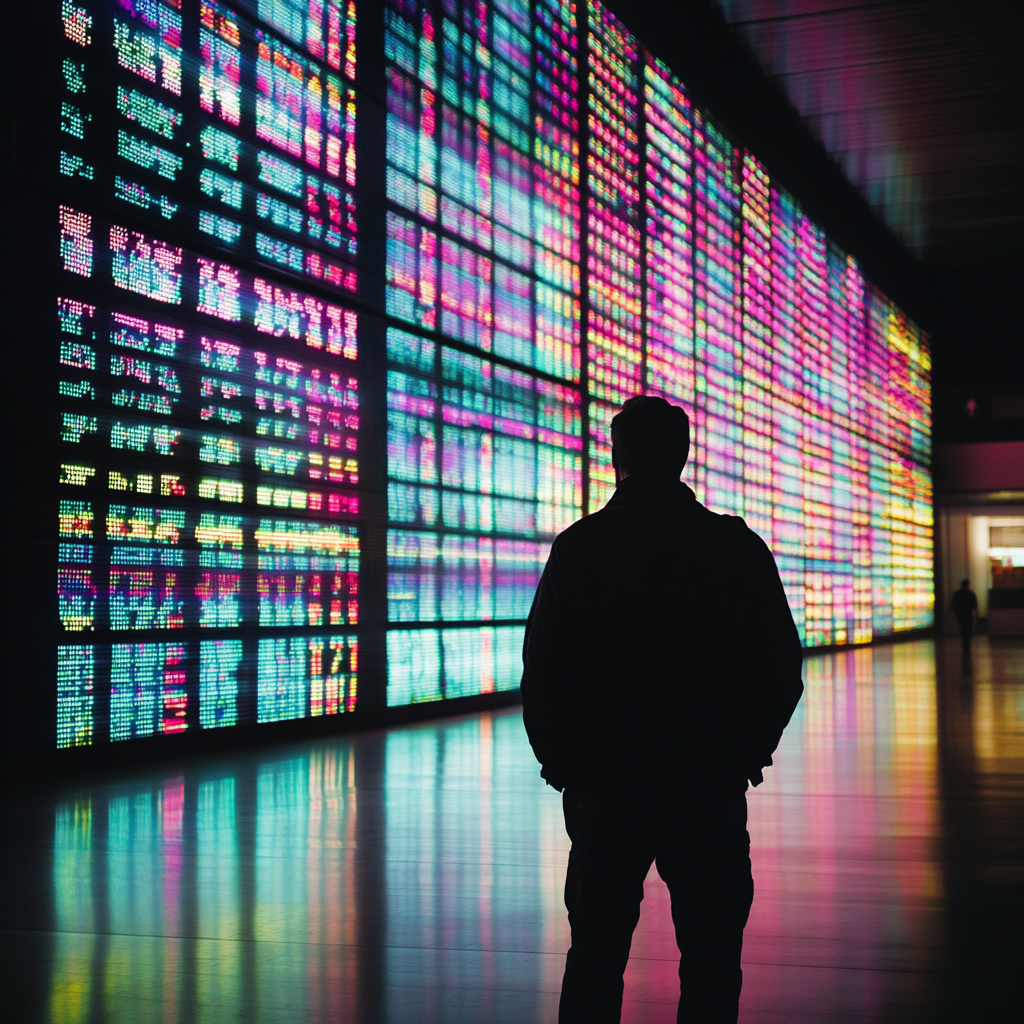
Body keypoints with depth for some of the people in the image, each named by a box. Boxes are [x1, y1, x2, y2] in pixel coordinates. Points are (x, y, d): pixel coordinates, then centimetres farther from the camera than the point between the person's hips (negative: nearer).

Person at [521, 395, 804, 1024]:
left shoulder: (577, 548, -3)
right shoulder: (739, 548, -2)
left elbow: (542, 676, -2)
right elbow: (783, 670, 1)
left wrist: (564, 764, 9)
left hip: (603, 788, 0)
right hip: (711, 790, 0)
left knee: (595, 961, 11)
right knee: (711, 967, 10)